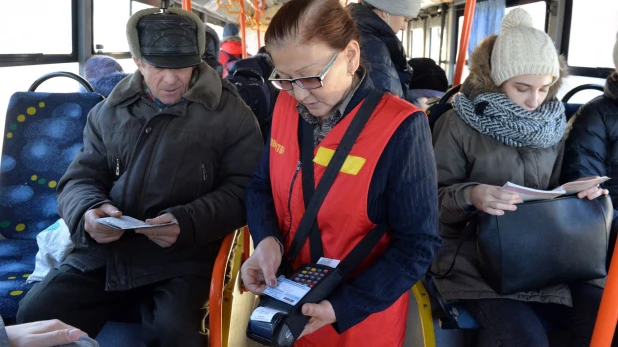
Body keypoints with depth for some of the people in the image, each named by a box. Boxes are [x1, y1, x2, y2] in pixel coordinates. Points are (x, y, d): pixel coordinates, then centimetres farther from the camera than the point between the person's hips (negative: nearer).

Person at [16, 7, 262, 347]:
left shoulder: (231, 114, 2)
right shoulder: (109, 111, 14)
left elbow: (241, 190, -5)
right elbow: (79, 178, 14)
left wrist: (189, 223, -22)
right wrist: (88, 211, -10)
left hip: (183, 259, -4)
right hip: (101, 252, 5)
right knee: (35, 316, -12)